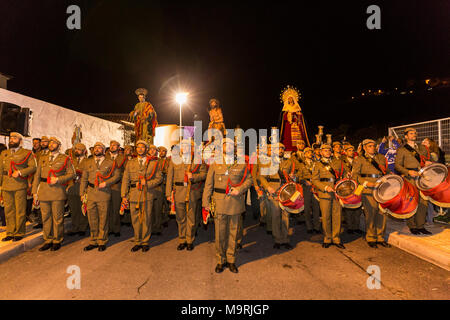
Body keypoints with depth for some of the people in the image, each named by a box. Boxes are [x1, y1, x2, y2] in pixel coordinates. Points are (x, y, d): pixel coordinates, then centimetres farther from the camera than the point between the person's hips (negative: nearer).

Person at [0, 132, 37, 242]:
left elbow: (33, 167, -6)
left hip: (20, 185, -4)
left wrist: (20, 172, -18)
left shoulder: (27, 153, 4)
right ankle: (10, 232, 18)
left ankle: (19, 233, 9)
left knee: (20, 210, 0)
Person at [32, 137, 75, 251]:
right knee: (46, 217, 10)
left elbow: (71, 174, -2)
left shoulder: (65, 159, 2)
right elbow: (37, 175, 14)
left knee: (57, 218, 2)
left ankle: (57, 241, 14)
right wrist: (35, 191, 8)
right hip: (43, 191, 4)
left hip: (58, 191, -4)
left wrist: (58, 179, -15)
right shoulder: (42, 159, 15)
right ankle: (48, 240, 21)